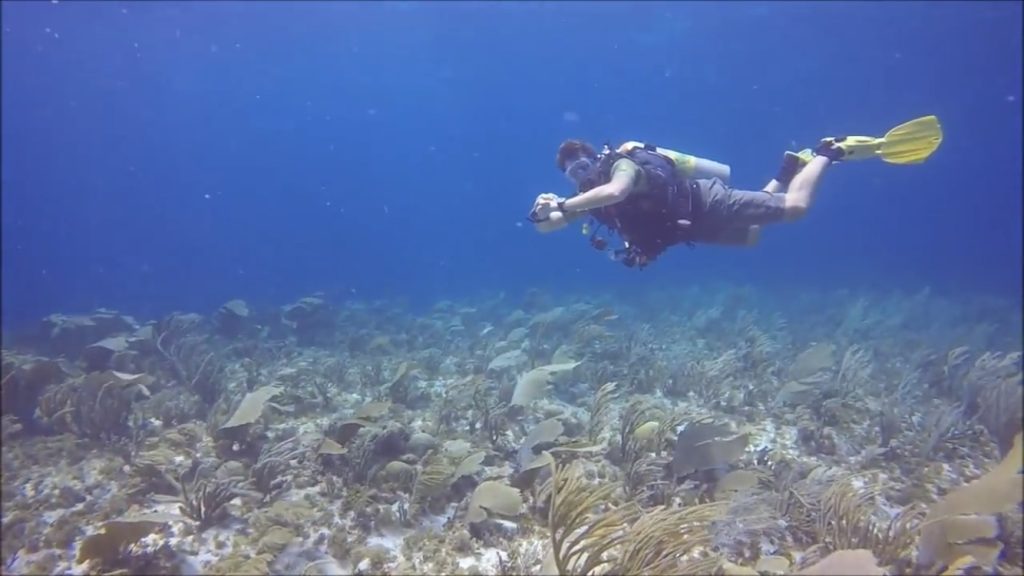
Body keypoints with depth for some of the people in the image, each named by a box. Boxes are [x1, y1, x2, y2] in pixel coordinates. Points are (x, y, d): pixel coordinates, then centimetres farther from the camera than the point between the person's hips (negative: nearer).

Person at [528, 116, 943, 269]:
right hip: (698, 230, 9)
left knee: (794, 208, -19)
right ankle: (791, 167, 37)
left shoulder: (623, 163, -23)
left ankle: (831, 151, 6)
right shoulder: (588, 196, 2)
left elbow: (616, 192, -46)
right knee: (752, 236, 29)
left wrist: (562, 206, -43)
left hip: (707, 205, -9)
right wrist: (544, 209, -22)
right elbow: (546, 227, 1)